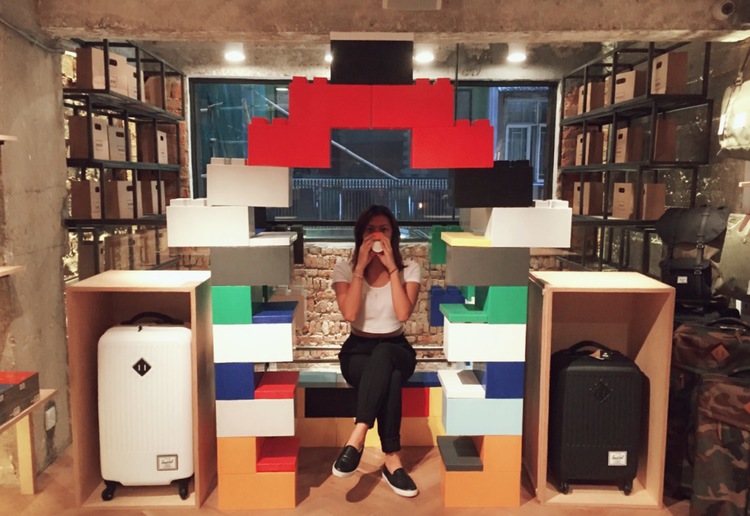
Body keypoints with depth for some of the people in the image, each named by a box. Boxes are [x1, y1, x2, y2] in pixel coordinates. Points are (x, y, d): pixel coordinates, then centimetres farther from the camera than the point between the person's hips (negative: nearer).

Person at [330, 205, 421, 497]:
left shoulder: (409, 269, -1)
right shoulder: (345, 269, -2)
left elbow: (403, 313, -18)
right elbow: (349, 313, -18)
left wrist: (391, 266, -18)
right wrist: (361, 267, -18)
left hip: (396, 350, 1)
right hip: (358, 350, 0)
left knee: (382, 356, -39)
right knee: (389, 379, -36)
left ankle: (356, 439, -40)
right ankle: (392, 461, -32)